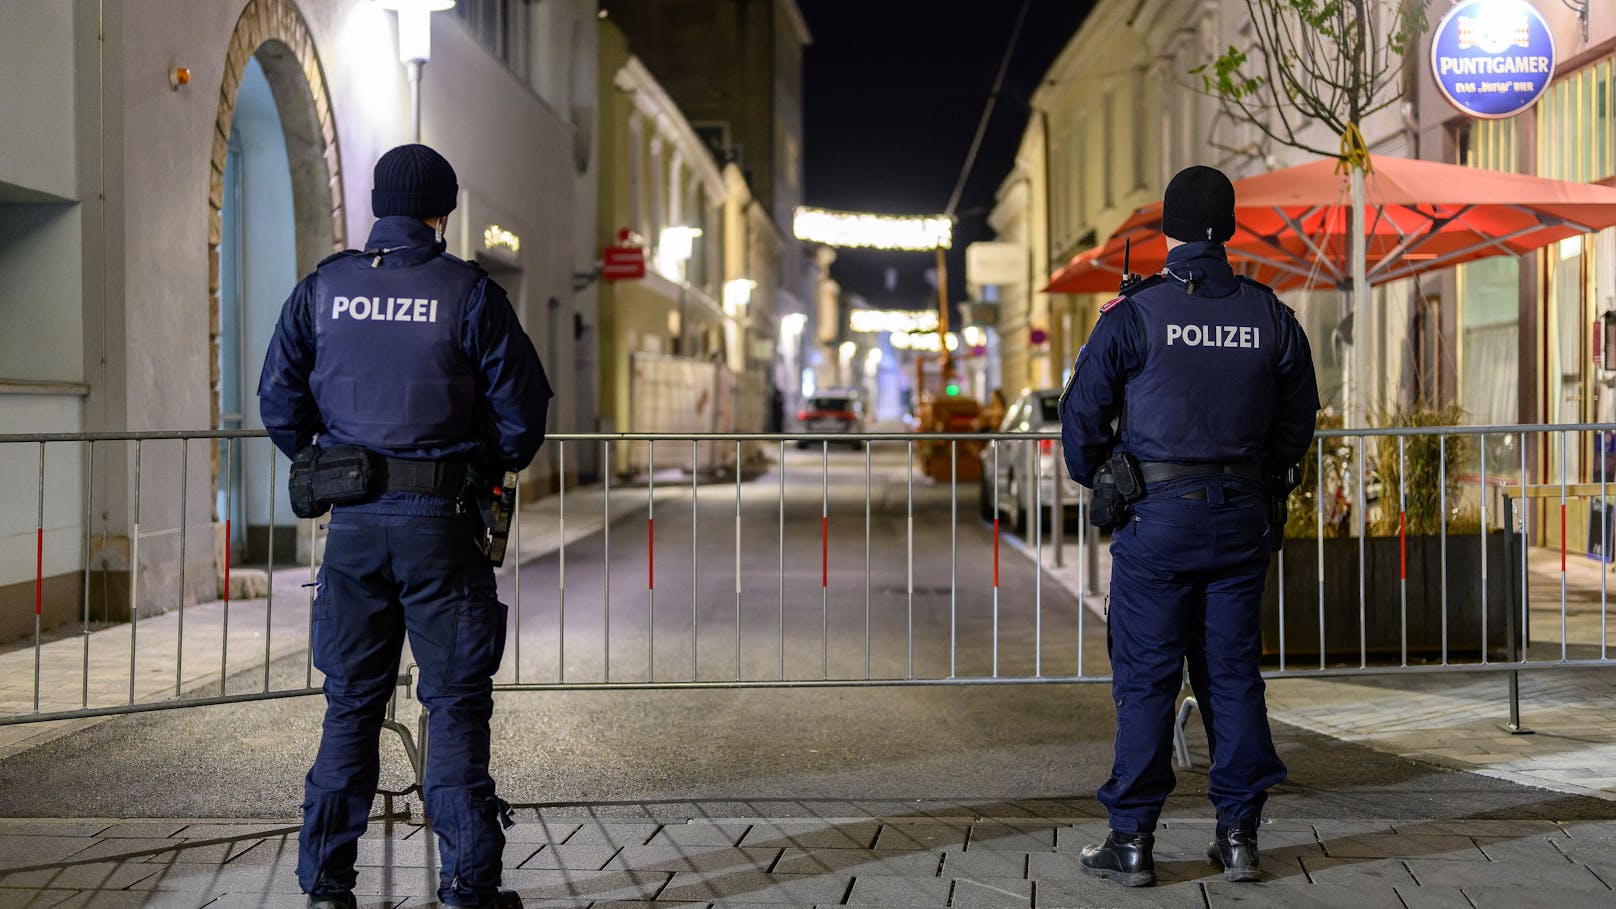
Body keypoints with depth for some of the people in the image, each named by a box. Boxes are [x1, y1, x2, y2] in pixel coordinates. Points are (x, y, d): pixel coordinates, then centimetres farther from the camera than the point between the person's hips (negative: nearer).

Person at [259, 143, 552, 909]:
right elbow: (523, 406, -4)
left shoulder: (322, 288, 4)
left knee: (350, 703, 12)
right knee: (456, 703, 4)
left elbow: (278, 399, 5)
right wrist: (493, 467, 14)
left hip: (353, 523, 3)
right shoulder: (468, 292, -4)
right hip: (440, 523, -3)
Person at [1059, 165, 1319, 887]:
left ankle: (1132, 842, 6)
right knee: (1232, 672, 10)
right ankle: (1239, 835, 14)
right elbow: (1298, 420, 12)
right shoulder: (1271, 317, 3)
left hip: (1156, 517, -3)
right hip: (1241, 516, 3)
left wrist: (1095, 481, 11)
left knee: (1145, 678, 2)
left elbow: (1081, 412, -6)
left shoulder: (1136, 313, -9)